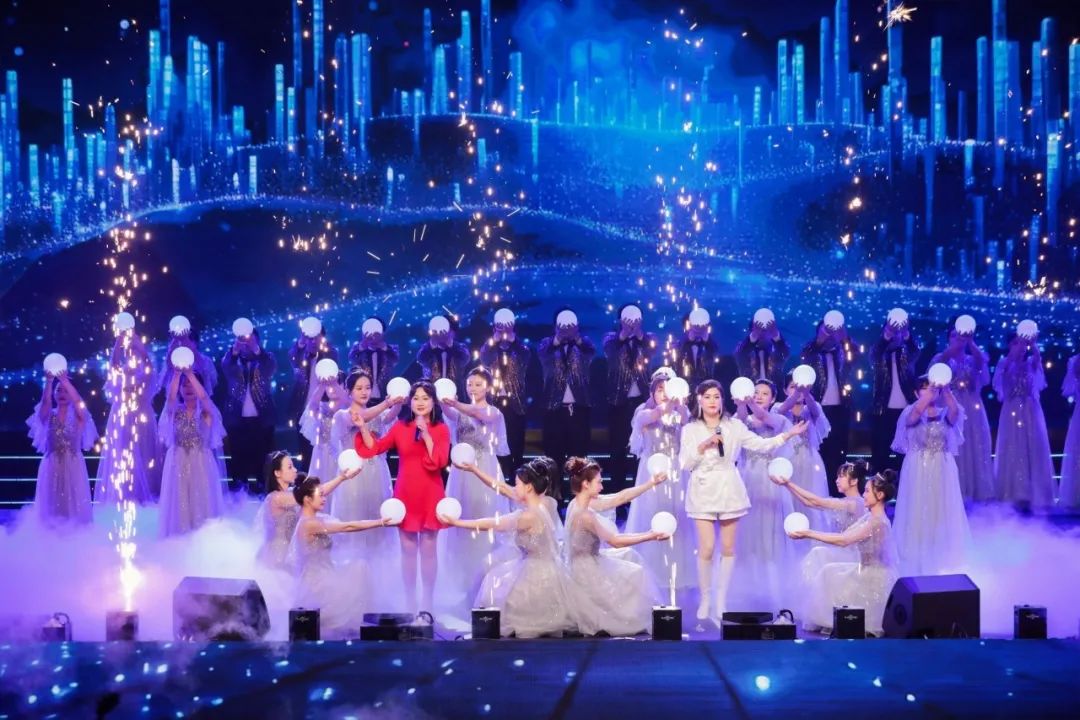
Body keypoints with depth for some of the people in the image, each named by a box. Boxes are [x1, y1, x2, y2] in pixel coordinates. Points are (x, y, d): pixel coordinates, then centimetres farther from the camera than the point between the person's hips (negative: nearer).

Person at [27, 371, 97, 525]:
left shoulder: (78, 417, 1)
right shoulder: (48, 415, 3)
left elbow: (77, 401, -19)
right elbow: (45, 401, -17)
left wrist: (65, 380, -31)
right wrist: (49, 381, -35)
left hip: (74, 466, -1)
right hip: (51, 466, 1)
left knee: (74, 505, -1)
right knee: (51, 505, 2)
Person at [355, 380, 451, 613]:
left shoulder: (441, 429, 0)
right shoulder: (400, 426, 5)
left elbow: (441, 461, -12)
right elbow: (375, 448, 2)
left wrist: (426, 435, -19)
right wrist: (363, 427, -9)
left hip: (430, 495, -1)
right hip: (405, 495, 2)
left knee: (428, 548, 2)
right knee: (408, 549, 5)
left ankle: (428, 601, 12)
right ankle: (410, 602, 14)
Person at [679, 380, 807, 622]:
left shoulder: (734, 425, 6)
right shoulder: (690, 429, 3)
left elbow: (761, 445, 3)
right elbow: (685, 464, -2)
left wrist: (789, 434, -5)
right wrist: (702, 446, -15)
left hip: (728, 489, 2)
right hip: (703, 491, -1)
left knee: (728, 547, 4)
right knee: (706, 548, -7)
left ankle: (721, 600, 14)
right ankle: (705, 599, 7)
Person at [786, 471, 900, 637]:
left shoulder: (877, 521, -22)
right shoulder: (870, 517, 9)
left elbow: (843, 541, -27)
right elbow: (843, 536, 8)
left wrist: (808, 534, -25)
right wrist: (810, 533, 1)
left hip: (875, 581, -9)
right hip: (868, 572, 9)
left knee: (829, 579, -3)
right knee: (828, 573, 5)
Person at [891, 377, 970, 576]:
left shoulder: (945, 414, 3)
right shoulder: (911, 413, 0)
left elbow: (955, 412, -21)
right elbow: (916, 412, -25)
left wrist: (946, 389, -35)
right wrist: (931, 389, -34)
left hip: (941, 471, 1)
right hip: (917, 470, -1)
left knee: (941, 513, 6)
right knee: (917, 513, 1)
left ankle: (941, 562, 18)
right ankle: (916, 563, 12)